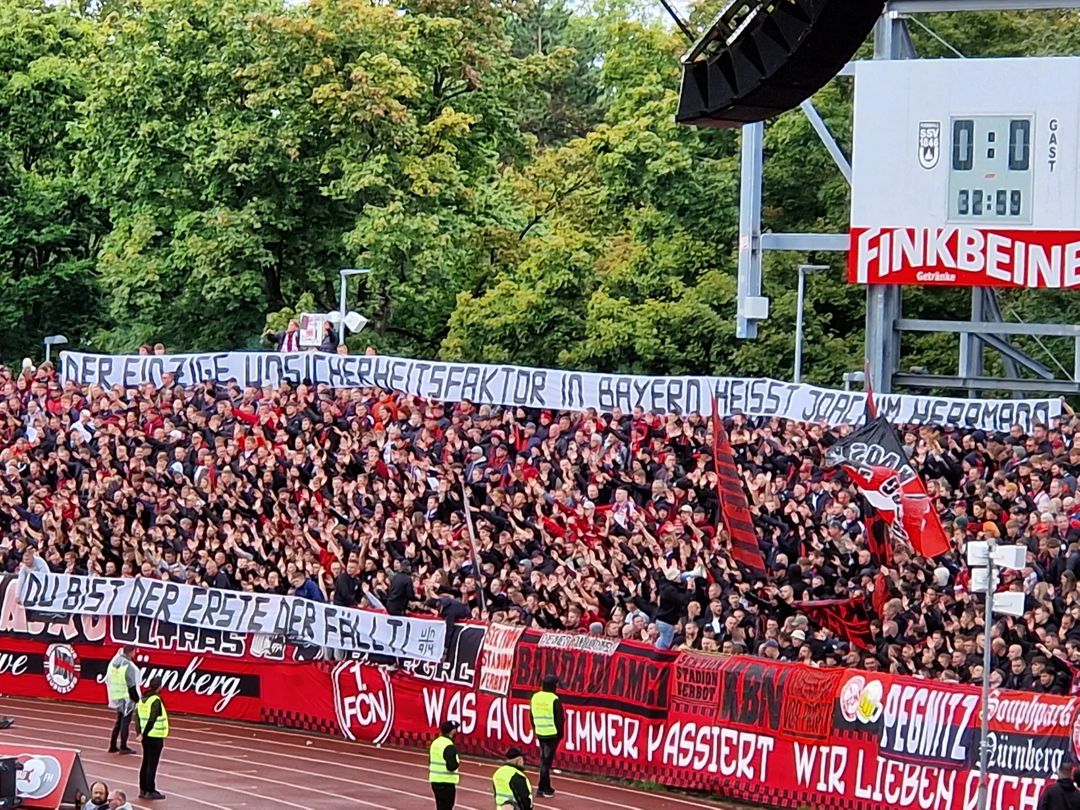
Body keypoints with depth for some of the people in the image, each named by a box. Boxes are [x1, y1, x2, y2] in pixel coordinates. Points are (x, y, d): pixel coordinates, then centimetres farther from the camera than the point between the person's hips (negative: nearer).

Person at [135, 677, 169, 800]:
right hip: (155, 736, -8)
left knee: (146, 763, 15)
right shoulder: (156, 701, -17)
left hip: (146, 736, 8)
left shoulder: (143, 699, 8)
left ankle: (143, 790, 21)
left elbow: (138, 717, 8)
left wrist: (140, 732, 6)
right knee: (152, 764, -2)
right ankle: (150, 791, 1)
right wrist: (143, 733, -14)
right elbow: (152, 720, -21)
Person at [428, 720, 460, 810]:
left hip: (435, 781, 9)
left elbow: (430, 762, 17)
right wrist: (457, 764, -5)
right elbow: (451, 766, -24)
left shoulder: (435, 743, 10)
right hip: (446, 783, -9)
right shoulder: (449, 746, -18)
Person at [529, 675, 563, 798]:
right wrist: (560, 733, 1)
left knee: (544, 759, 16)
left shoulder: (535, 697, 4)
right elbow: (559, 718, -11)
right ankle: (542, 787, -2)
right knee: (547, 761, -2)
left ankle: (546, 787, 18)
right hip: (552, 734, -6)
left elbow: (532, 716, 11)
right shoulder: (554, 700, -14)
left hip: (540, 733, 6)